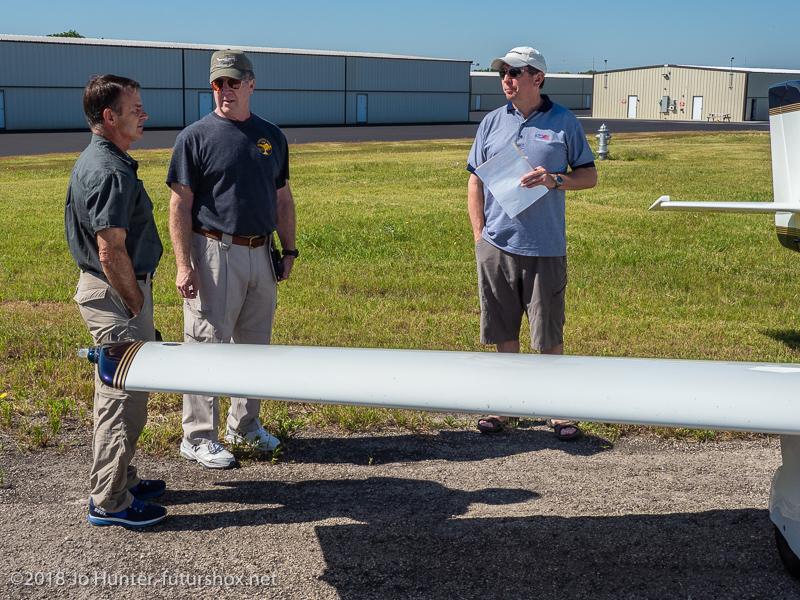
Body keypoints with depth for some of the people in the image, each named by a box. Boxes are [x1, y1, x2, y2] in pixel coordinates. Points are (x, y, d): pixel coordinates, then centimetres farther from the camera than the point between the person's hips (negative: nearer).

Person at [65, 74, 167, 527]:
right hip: (116, 292, -11)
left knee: (119, 393, 19)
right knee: (124, 397, -3)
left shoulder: (94, 161, 13)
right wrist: (137, 306, -15)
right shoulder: (111, 172, -21)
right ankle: (110, 502, 7)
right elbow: (111, 253, -24)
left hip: (106, 288, 11)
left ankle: (122, 480, 32)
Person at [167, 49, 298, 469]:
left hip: (260, 253, 6)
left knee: (255, 345, 14)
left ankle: (245, 426, 28)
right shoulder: (196, 136, -5)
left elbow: (282, 198, 17)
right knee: (207, 345, -1)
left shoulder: (271, 136, 10)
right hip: (214, 253, -5)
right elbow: (180, 204, -8)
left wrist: (289, 249, 13)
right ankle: (198, 438, 10)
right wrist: (183, 265, -15)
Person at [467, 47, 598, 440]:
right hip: (497, 245, 3)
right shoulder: (493, 122, 9)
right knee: (504, 332, 10)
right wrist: (479, 235, 4)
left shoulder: (563, 122, 2)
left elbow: (589, 175, 6)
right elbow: (475, 182, 12)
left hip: (545, 248, -3)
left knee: (549, 334, 3)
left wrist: (554, 179, -13)